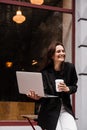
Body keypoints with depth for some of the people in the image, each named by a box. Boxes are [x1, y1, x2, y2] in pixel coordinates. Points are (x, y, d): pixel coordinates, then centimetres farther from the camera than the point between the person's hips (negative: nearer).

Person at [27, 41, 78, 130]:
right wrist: (37, 96, -36)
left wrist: (67, 89, -16)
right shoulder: (45, 72, -11)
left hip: (65, 108, 2)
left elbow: (74, 87, 6)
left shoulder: (70, 67, -4)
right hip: (50, 110, -2)